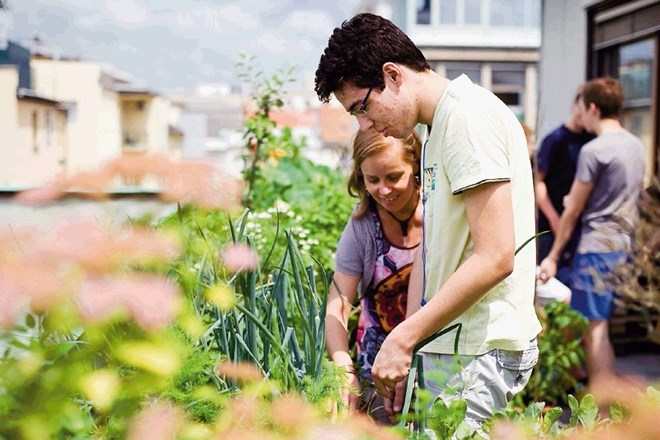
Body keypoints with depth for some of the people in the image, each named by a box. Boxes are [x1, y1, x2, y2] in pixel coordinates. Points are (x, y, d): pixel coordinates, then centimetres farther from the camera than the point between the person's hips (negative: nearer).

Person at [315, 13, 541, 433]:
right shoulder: (438, 130, 18)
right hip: (447, 344, 9)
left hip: (479, 351, -9)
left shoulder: (469, 115, -14)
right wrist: (406, 347, 11)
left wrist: (403, 339, -16)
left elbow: (495, 258, -21)